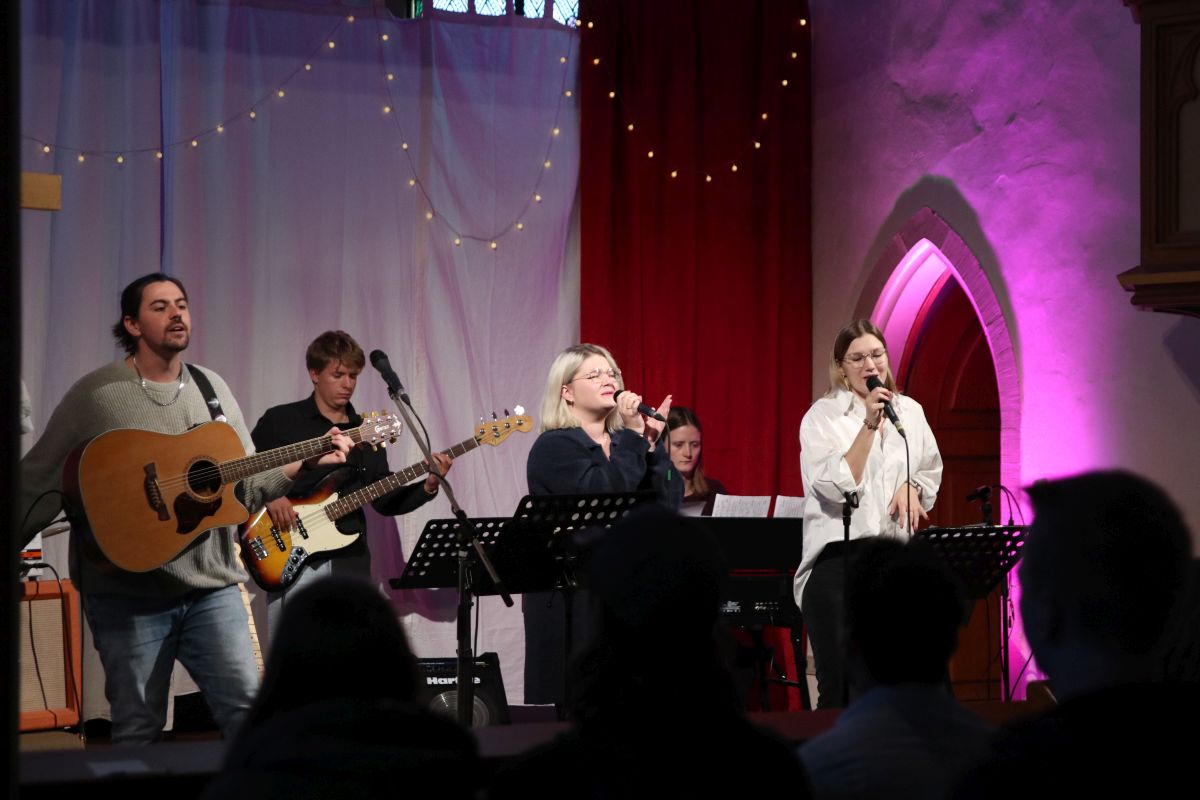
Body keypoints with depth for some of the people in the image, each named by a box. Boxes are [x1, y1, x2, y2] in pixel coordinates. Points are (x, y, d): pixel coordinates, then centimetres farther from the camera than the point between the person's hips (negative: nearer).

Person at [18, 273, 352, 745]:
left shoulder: (212, 388, 11)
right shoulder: (96, 395, -4)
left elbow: (248, 484, 13)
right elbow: (37, 483, -3)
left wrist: (305, 463, -1)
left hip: (212, 585, 4)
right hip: (128, 591, -4)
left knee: (249, 711, -2)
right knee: (139, 731, 1)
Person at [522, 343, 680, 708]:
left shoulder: (624, 442, 16)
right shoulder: (555, 448, -4)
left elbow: (668, 503, 3)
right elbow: (603, 494, -20)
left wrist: (651, 444, -5)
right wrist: (633, 438, -15)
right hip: (571, 599, -6)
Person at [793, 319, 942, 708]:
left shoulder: (910, 412, 10)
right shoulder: (823, 416, -3)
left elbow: (931, 471, 22)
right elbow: (836, 487, -15)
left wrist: (913, 486, -1)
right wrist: (869, 424, -19)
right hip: (839, 558, -4)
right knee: (840, 686, -4)